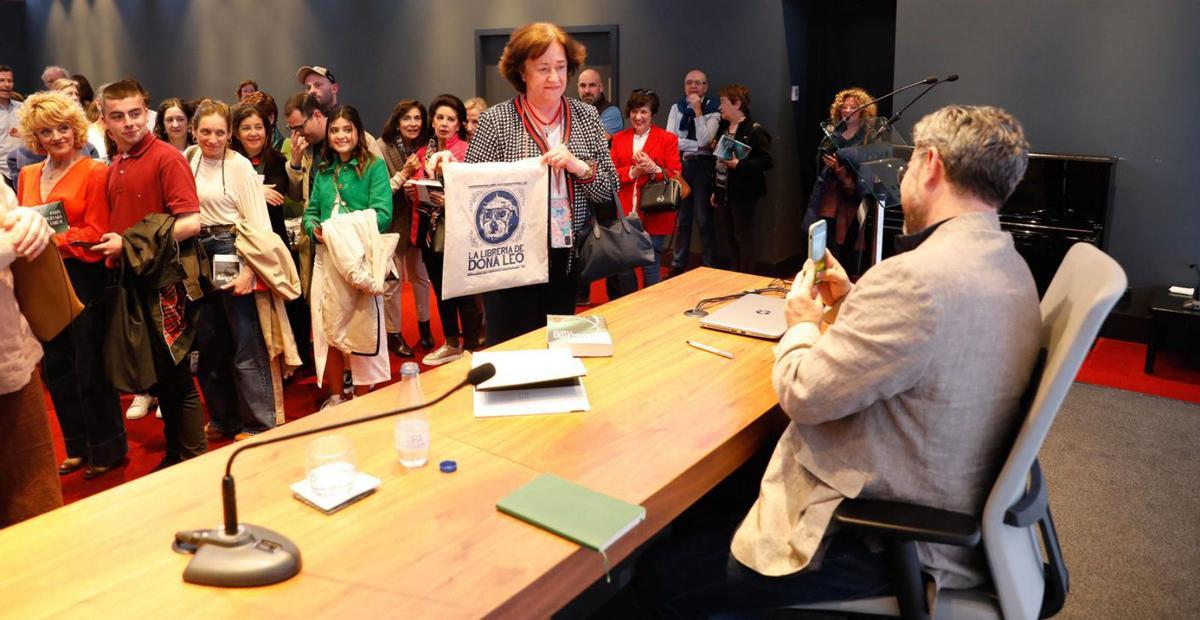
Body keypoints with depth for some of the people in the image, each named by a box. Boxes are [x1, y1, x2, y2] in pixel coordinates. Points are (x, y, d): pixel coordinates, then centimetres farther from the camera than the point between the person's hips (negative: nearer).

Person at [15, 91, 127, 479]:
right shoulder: (28, 175, 11)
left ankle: (107, 449, 17)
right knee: (57, 368, 14)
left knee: (90, 368, 2)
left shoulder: (94, 172, -8)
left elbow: (95, 234, -12)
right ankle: (79, 446, 29)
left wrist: (52, 240, -20)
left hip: (83, 281, -6)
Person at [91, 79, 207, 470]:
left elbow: (191, 223, -19)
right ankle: (175, 457, 28)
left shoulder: (167, 158, -10)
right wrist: (111, 250, 5)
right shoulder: (114, 169, 13)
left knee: (176, 378, 0)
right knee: (159, 378, 15)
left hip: (165, 283, -7)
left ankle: (196, 463, 12)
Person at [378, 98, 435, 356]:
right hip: (393, 223, -4)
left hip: (419, 221, 5)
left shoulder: (424, 147, 1)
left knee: (421, 275, 15)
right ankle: (394, 334, 16)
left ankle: (424, 325, 33)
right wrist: (405, 173, -21)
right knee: (393, 280, 1)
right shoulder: (382, 147, -13)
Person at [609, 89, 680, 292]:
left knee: (651, 266, 2)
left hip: (654, 213, -3)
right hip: (625, 214, 3)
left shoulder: (668, 139, 1)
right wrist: (632, 171, -12)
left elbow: (675, 176, -3)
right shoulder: (619, 138, 13)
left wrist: (653, 169, -20)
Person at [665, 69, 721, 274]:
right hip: (680, 165, 3)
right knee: (681, 218, 11)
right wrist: (698, 145, -12)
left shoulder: (713, 109, -3)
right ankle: (678, 264, 20)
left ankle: (709, 266, 9)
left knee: (705, 219, 0)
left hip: (702, 166, -3)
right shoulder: (677, 108, 7)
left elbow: (704, 140, -16)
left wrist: (698, 110, -16)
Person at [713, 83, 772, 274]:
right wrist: (716, 190, 16)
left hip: (743, 193, -8)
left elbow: (767, 161, -17)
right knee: (732, 238, 14)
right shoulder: (723, 127, 11)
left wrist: (739, 164, -25)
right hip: (726, 192, 8)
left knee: (743, 238, -2)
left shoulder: (754, 131, -13)